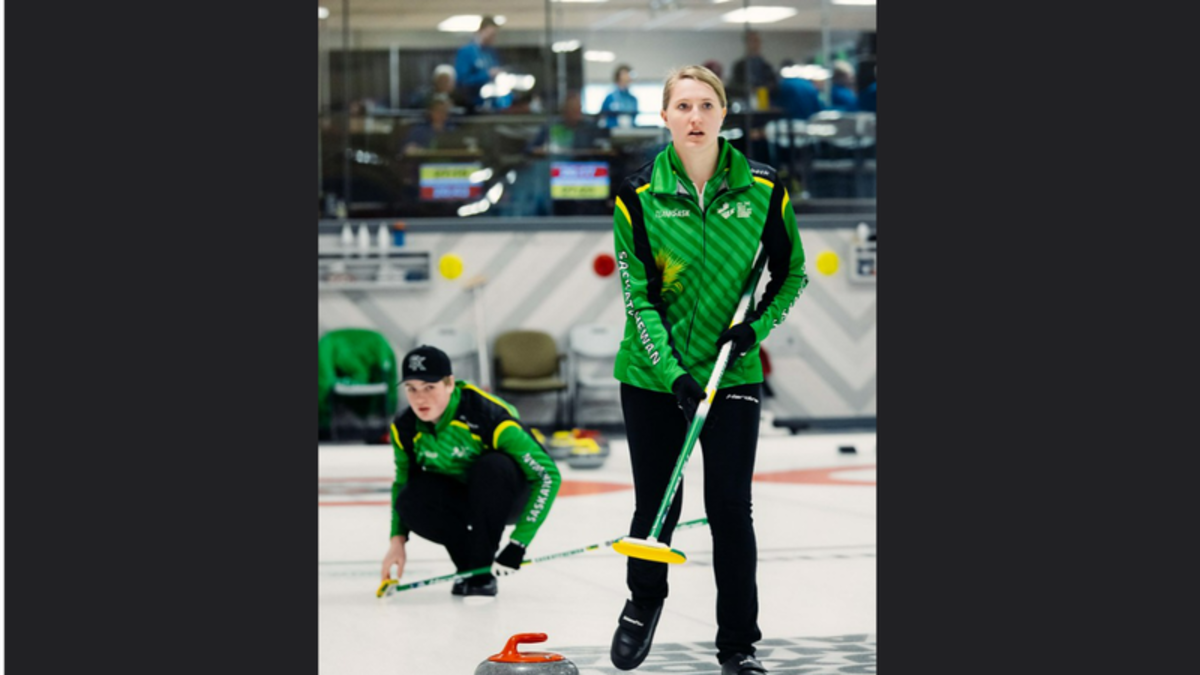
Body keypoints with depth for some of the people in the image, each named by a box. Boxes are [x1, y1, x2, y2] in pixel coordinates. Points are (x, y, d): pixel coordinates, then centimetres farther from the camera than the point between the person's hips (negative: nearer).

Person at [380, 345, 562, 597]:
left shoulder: (487, 416, -31)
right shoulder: (404, 429, -14)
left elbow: (548, 475, -31)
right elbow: (403, 481, 5)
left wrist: (518, 544, -34)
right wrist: (398, 539, -9)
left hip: (510, 497, -4)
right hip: (461, 496, 4)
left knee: (490, 467, -37)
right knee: (410, 501, -27)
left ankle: (483, 571, -21)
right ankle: (469, 563, -4)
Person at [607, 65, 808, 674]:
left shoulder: (762, 189, -6)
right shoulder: (638, 195, -8)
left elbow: (792, 272, 8)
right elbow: (637, 296, -8)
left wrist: (756, 327, -8)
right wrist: (672, 372, -19)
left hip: (732, 372, 0)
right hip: (653, 373, 0)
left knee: (730, 509, -5)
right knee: (656, 506, 8)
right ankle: (643, 602, 37)